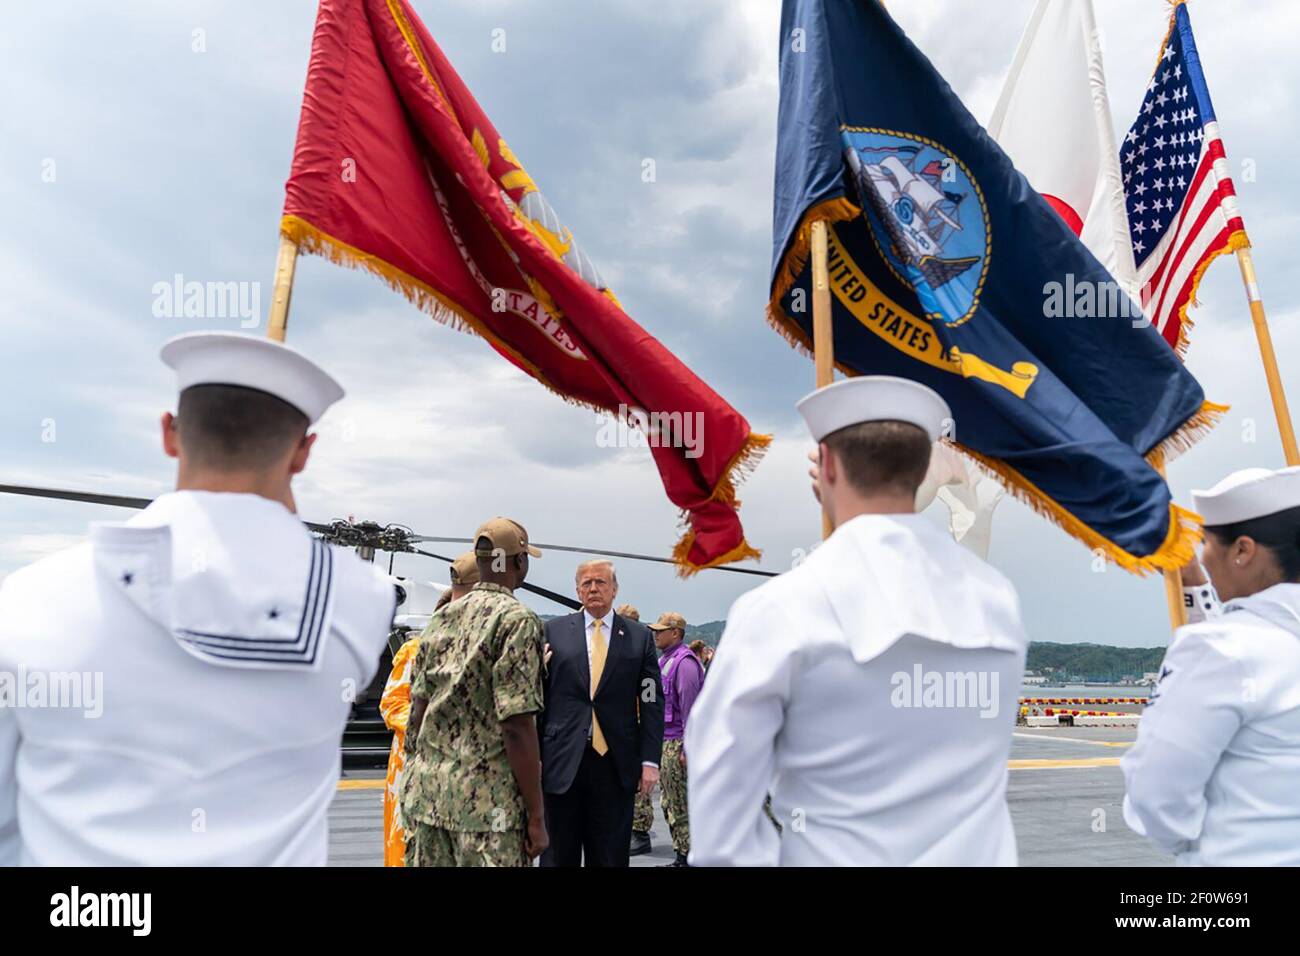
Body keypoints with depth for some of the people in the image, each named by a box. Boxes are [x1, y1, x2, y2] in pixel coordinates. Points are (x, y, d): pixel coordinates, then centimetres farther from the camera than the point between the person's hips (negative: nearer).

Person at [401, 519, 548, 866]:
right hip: (487, 798, -6)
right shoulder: (517, 619, -11)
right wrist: (536, 814, -11)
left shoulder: (441, 617, 9)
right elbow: (516, 724, -16)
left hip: (426, 792, 7)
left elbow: (418, 707, 11)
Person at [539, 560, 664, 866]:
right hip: (562, 761, 0)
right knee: (559, 856, 9)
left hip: (616, 764, 0)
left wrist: (650, 760, -3)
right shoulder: (554, 630, 4)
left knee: (611, 856, 10)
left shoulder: (639, 636, 4)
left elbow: (652, 702, 3)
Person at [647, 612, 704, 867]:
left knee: (680, 805, -2)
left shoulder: (684, 662, -15)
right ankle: (681, 855, 24)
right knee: (668, 803, 15)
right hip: (663, 740, 10)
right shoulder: (664, 659, 14)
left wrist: (686, 747, -19)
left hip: (676, 742, -10)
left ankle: (687, 857, 8)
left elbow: (689, 706, -18)